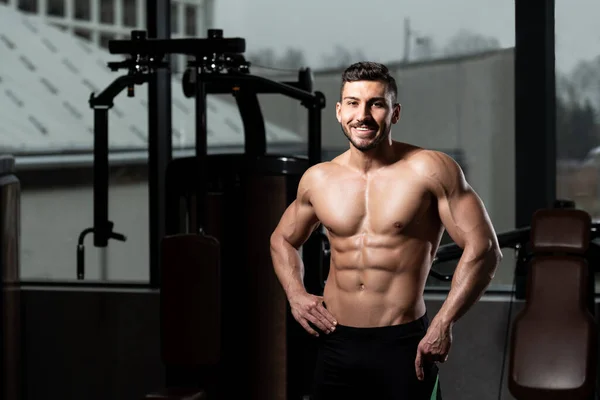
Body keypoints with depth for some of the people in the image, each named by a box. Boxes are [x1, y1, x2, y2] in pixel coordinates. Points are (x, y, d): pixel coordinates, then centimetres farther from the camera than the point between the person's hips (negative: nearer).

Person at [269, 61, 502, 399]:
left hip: (404, 345, -4)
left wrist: (444, 324, -12)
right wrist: (296, 294, 6)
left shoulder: (430, 170, -7)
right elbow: (283, 239, 24)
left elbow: (483, 249, -8)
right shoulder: (318, 179, 6)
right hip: (336, 343, 4)